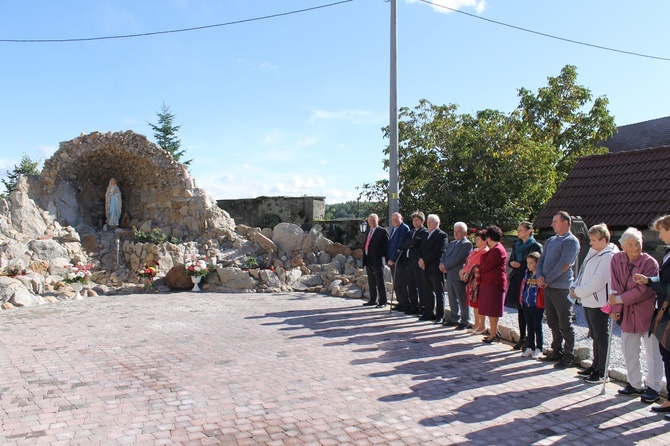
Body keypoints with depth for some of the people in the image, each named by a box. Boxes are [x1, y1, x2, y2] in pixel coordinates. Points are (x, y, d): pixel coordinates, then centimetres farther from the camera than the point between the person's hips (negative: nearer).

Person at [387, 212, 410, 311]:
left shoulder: (404, 228, -10)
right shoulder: (393, 229, 16)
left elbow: (400, 246, -16)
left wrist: (393, 259, -18)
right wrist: (388, 259, 11)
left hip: (400, 261, -8)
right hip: (392, 261, 8)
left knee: (401, 284, -4)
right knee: (396, 284, 11)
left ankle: (405, 304, 5)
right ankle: (401, 303, 20)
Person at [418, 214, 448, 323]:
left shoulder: (442, 235, -8)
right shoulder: (427, 235, 19)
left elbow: (438, 252, -17)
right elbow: (422, 249, 18)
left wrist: (424, 260, -14)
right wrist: (421, 260, -2)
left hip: (436, 268, -7)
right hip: (427, 268, 8)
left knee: (439, 292, -1)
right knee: (428, 292, 11)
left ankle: (440, 316, 4)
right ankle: (429, 313, 19)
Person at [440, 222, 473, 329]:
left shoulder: (467, 244, -10)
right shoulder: (452, 243, 19)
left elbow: (458, 259, -19)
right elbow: (444, 255, 14)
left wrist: (445, 266, -14)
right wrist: (442, 264, -7)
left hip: (459, 276, -8)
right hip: (450, 275, 8)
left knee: (463, 300, 1)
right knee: (452, 299, 15)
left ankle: (465, 322, 9)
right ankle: (454, 319, 26)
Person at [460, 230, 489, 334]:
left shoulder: (485, 252, -12)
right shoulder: (475, 251, 16)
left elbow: (475, 265, -16)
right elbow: (469, 262, 16)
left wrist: (464, 270, -6)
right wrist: (464, 271, 0)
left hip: (478, 279, -9)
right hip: (472, 279, 9)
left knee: (478, 303, -3)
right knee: (474, 302, 13)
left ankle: (482, 326, 6)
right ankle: (477, 324, 22)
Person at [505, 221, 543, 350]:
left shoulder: (536, 246, -6)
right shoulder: (516, 245, 15)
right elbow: (510, 262, 20)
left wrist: (521, 265, -15)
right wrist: (512, 263, -1)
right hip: (516, 280, 6)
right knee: (520, 309, 9)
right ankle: (522, 338, 17)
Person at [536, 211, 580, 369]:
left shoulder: (571, 241, -8)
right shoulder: (550, 240, 17)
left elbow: (564, 265, -16)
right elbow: (541, 260, 14)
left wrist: (547, 280, -13)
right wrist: (540, 276, -4)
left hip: (562, 288, -8)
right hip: (548, 287, 8)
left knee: (565, 324, -1)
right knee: (552, 322, 14)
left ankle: (569, 357, 7)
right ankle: (557, 351, 25)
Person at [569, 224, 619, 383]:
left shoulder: (609, 256, -16)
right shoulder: (593, 253, 14)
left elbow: (597, 281, -23)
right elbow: (582, 273, 18)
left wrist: (578, 292, -17)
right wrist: (574, 287, 2)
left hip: (599, 303, -9)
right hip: (588, 301, 9)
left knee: (601, 337, 1)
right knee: (595, 336, 18)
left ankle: (602, 371, 10)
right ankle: (596, 366, 29)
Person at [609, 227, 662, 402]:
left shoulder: (650, 262, -13)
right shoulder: (617, 260, -1)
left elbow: (643, 290, -18)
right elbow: (615, 287, -2)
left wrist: (619, 299, -15)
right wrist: (616, 309, -9)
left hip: (647, 312, -5)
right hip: (627, 313, 5)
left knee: (652, 352, 3)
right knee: (628, 350, 12)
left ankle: (653, 388, 15)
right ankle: (635, 385, 26)